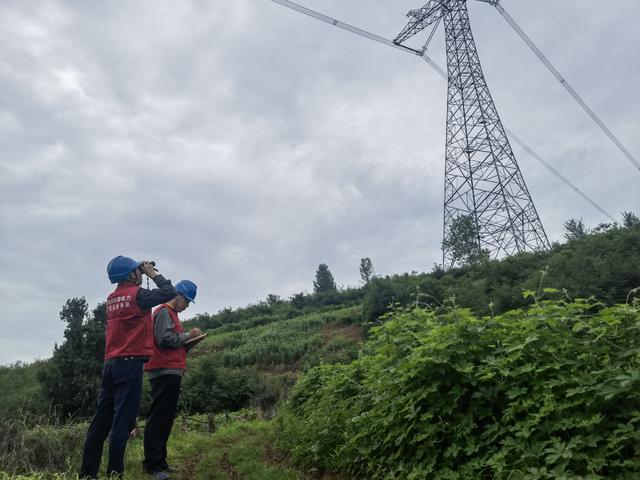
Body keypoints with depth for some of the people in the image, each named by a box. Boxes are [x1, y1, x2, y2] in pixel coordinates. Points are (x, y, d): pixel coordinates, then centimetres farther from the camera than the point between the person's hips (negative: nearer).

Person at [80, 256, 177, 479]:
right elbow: (169, 292, -7)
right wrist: (153, 273, 4)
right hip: (129, 362, -8)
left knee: (101, 419, 10)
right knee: (123, 421, -3)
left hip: (110, 363, 8)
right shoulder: (137, 294, -9)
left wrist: (144, 275, 20)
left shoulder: (112, 298, 13)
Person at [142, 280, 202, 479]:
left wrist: (187, 341, 7)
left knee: (165, 419, 12)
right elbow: (165, 339, -19)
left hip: (171, 373, 10)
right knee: (158, 419, -8)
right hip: (165, 372, -10)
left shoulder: (171, 313, 23)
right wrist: (187, 335, -8)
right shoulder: (164, 312, -7)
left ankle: (160, 462, 18)